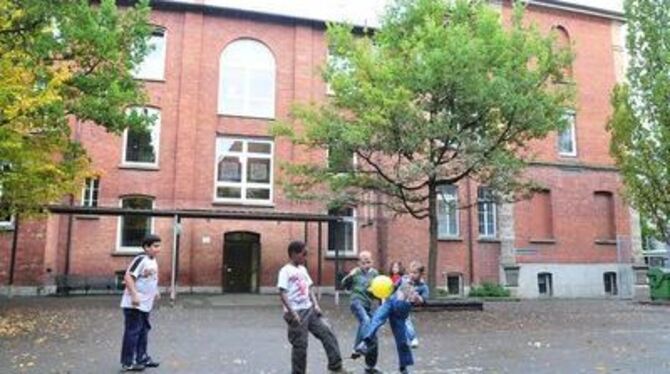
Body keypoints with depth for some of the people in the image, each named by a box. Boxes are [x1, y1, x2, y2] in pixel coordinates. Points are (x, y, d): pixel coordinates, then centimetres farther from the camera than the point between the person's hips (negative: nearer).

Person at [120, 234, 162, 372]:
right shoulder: (140, 259, -19)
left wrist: (155, 292, 17)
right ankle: (127, 363, 8)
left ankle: (142, 357, 29)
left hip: (146, 304, 9)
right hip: (134, 304, -9)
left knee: (143, 331, 17)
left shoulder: (153, 261, 10)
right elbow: (128, 277, -24)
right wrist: (134, 295, -28)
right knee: (132, 332, -2)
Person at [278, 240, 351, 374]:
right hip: (297, 313, -7)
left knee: (327, 333, 2)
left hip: (309, 310, 7)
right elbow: (282, 293, -17)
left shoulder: (303, 269, 13)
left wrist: (316, 305, 5)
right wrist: (292, 312, -22)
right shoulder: (286, 271, -11)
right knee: (300, 345, 1)